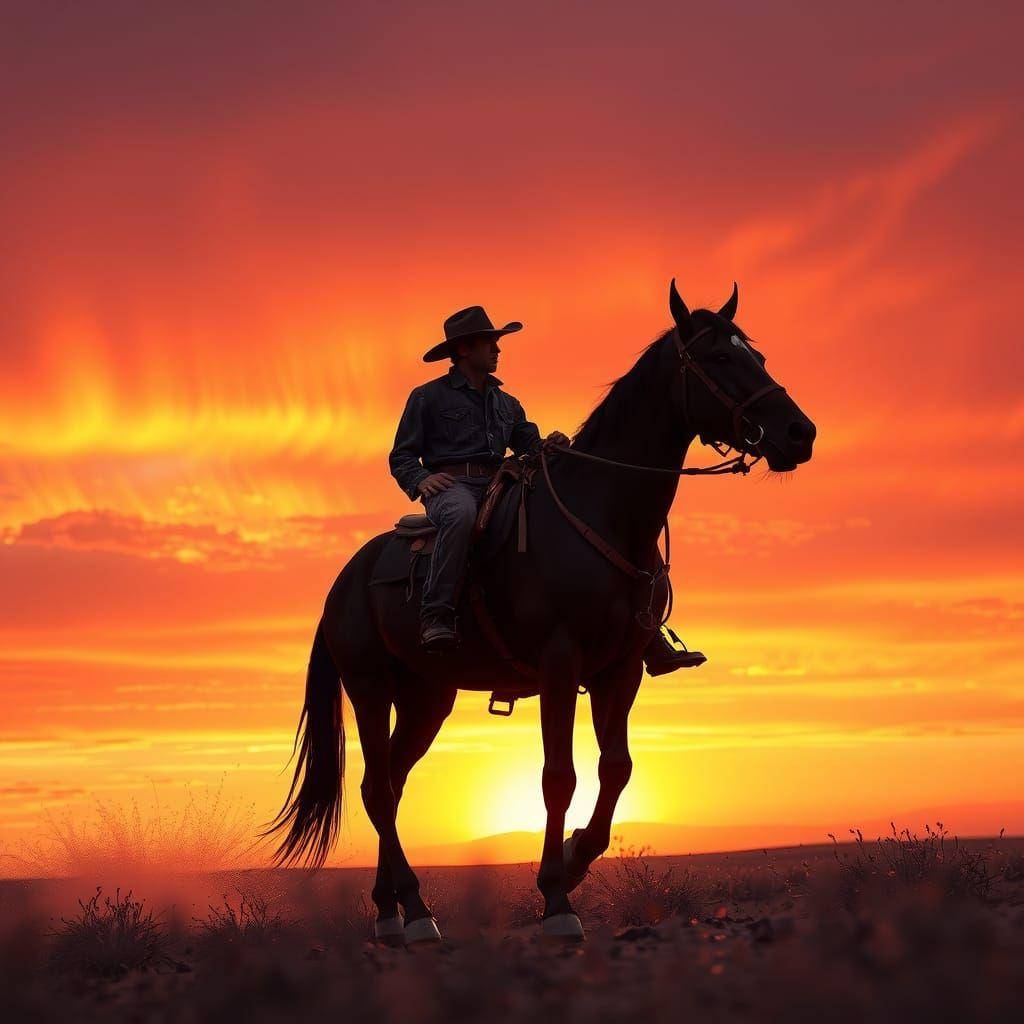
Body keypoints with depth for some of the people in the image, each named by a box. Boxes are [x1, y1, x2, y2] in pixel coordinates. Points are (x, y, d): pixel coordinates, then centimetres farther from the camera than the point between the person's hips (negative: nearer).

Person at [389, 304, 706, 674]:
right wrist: (421, 480, -17)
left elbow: (532, 450, 19)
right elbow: (401, 457, 5)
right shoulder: (428, 397, 8)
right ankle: (435, 614, -45)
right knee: (462, 513, -46)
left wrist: (550, 446, -4)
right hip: (451, 487, -5)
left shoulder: (507, 405, 24)